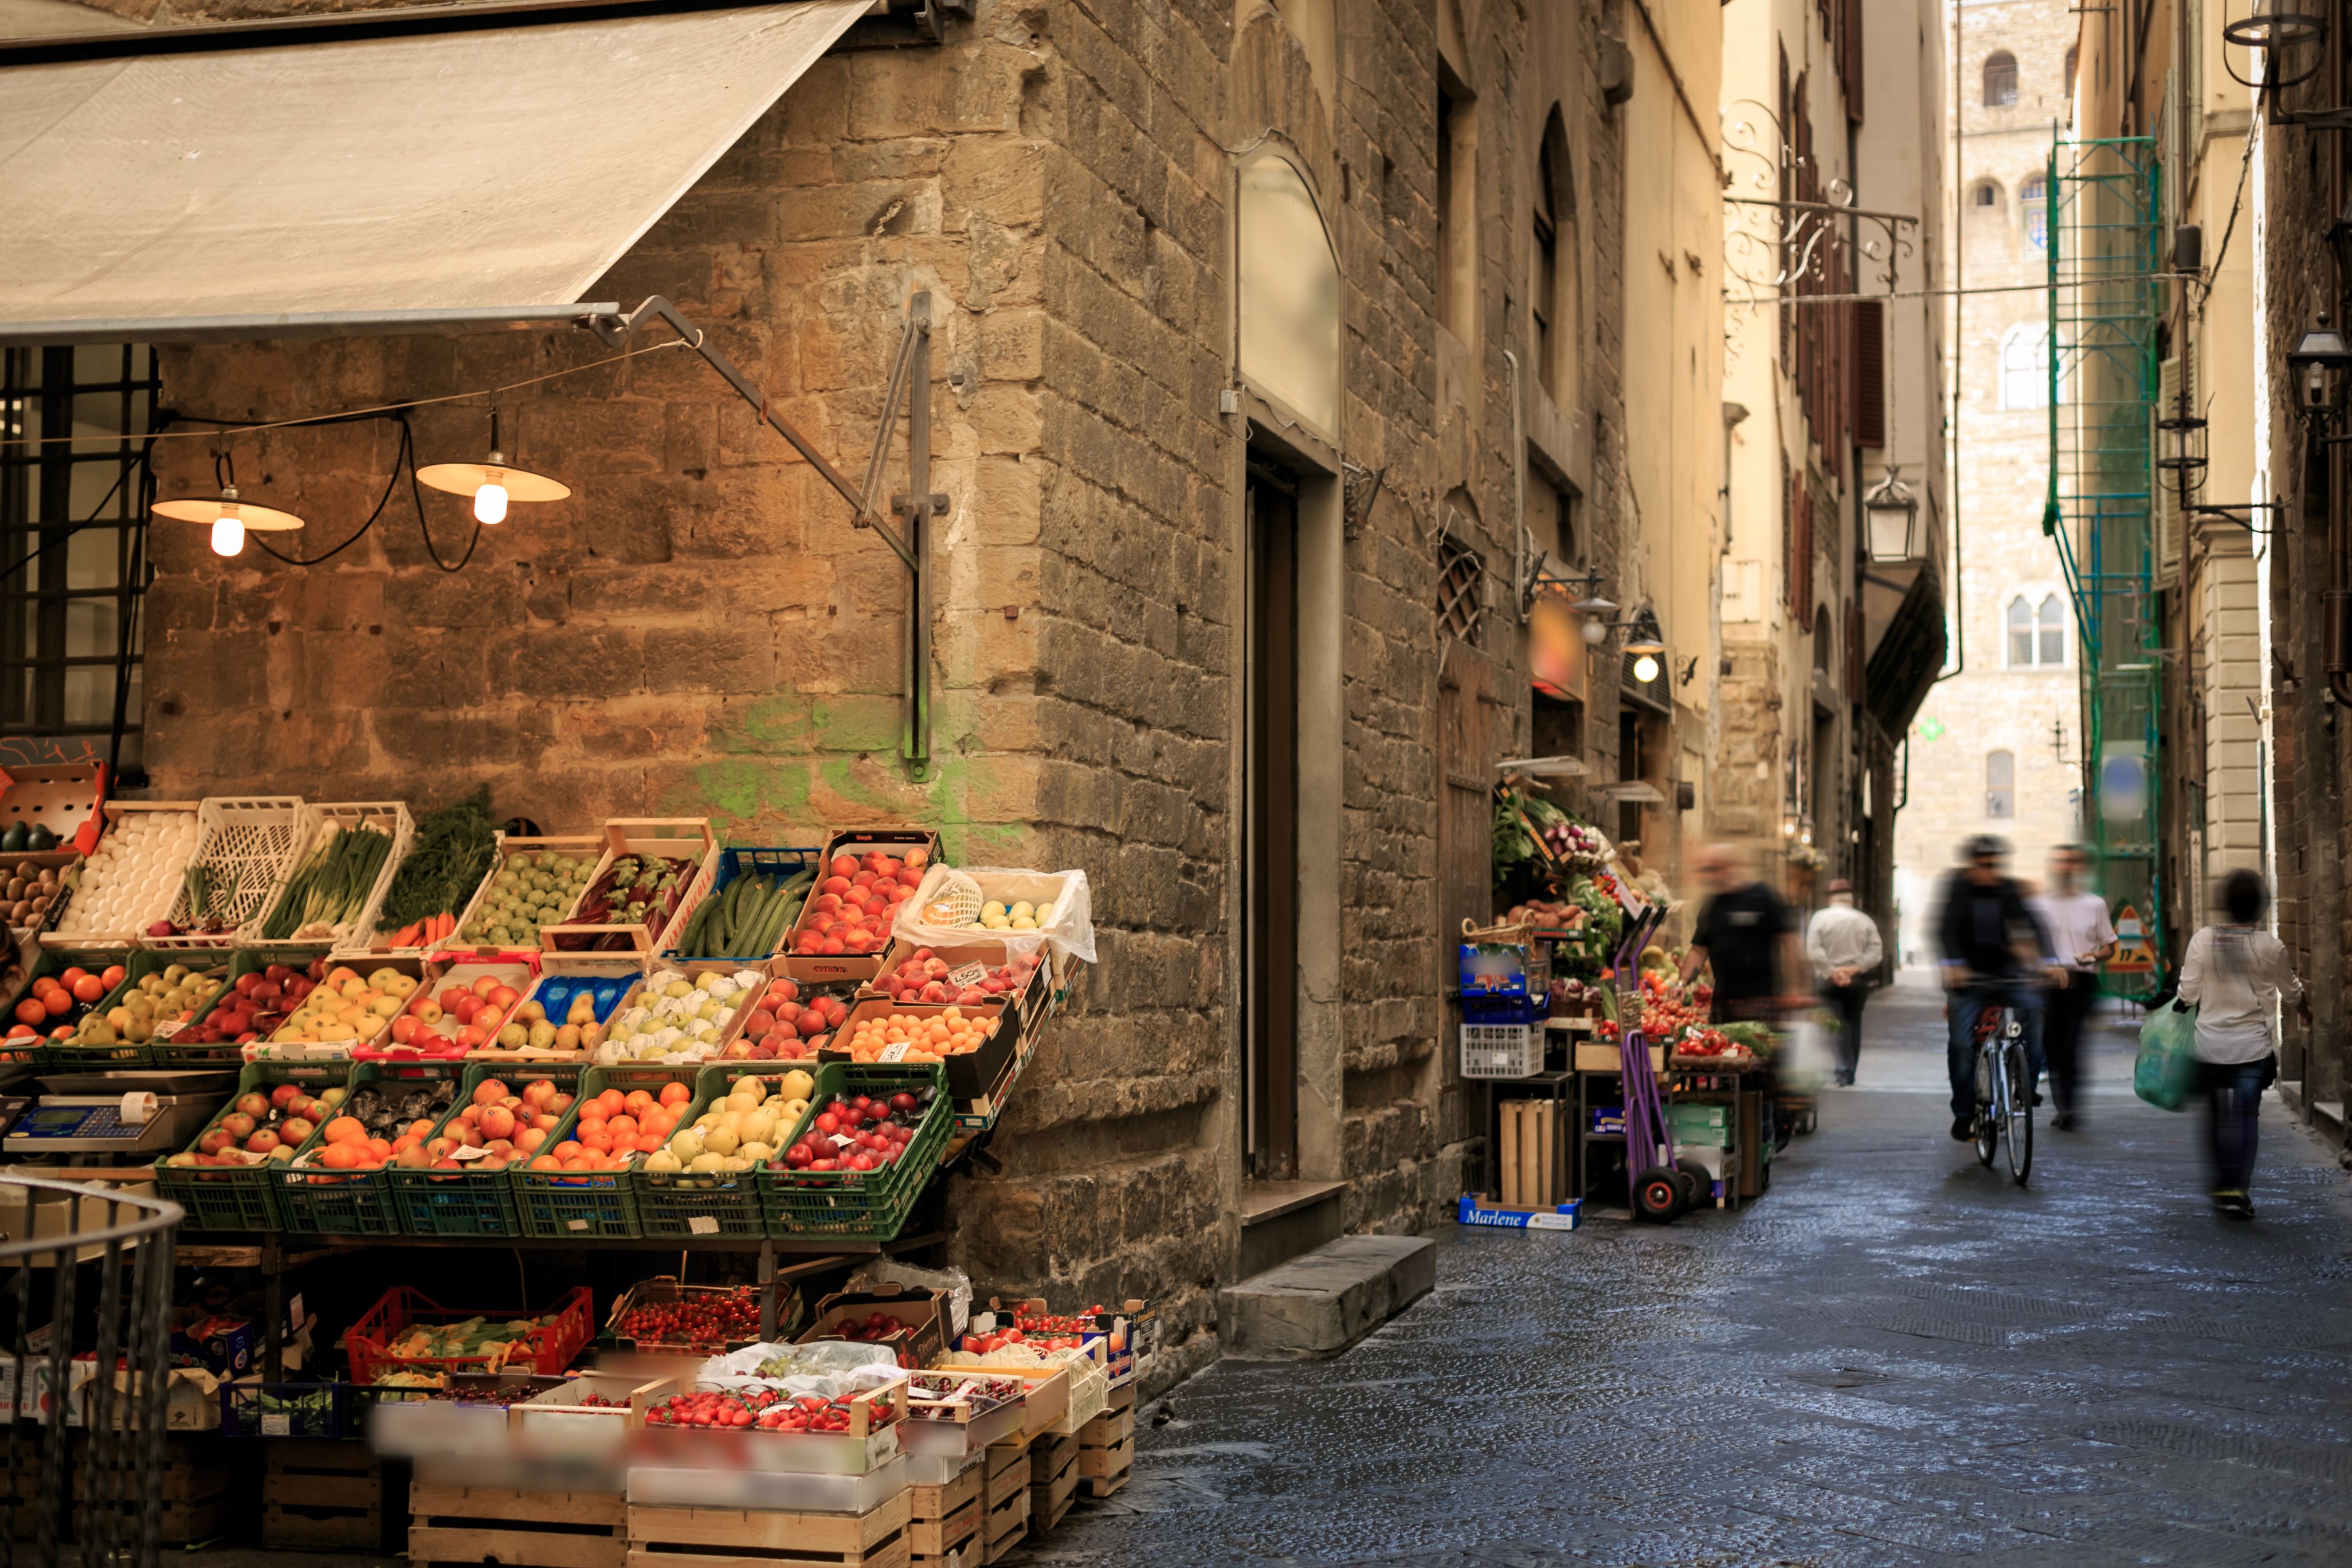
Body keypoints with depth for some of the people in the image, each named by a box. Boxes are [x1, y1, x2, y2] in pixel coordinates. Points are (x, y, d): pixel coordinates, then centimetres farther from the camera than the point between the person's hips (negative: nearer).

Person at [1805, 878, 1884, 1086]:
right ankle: (1849, 1073, 17)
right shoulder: (1865, 921, 3)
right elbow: (1876, 952, -5)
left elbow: (1813, 950, -13)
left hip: (1828, 981, -3)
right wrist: (1856, 967, -9)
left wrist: (1832, 972, -11)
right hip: (1857, 981, 3)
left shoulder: (1820, 918, -4)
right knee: (1853, 1025, 11)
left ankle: (1842, 1071, -15)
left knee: (1835, 1024, -3)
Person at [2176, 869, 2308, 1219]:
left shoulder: (2202, 940, -7)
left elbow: (2188, 994, -5)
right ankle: (2237, 1188, -6)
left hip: (2210, 1043, 2)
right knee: (2245, 1117, 1)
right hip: (2252, 1045, -2)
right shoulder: (2271, 946, -8)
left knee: (2215, 1115, 15)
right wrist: (2305, 1010, 31)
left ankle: (2221, 1184, 22)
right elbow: (2290, 990, 10)